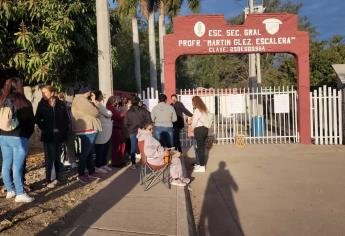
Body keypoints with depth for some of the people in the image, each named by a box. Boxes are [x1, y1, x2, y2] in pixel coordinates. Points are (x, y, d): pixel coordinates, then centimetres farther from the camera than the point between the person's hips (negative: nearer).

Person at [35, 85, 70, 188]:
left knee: (57, 157, 9)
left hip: (60, 135, 1)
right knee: (50, 157, -5)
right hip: (48, 135, -1)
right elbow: (37, 119, 2)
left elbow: (66, 119, 4)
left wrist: (64, 131, -2)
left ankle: (56, 177, 20)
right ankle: (50, 179, 0)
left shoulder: (61, 104, 0)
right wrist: (43, 128, -8)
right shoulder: (42, 104, 0)